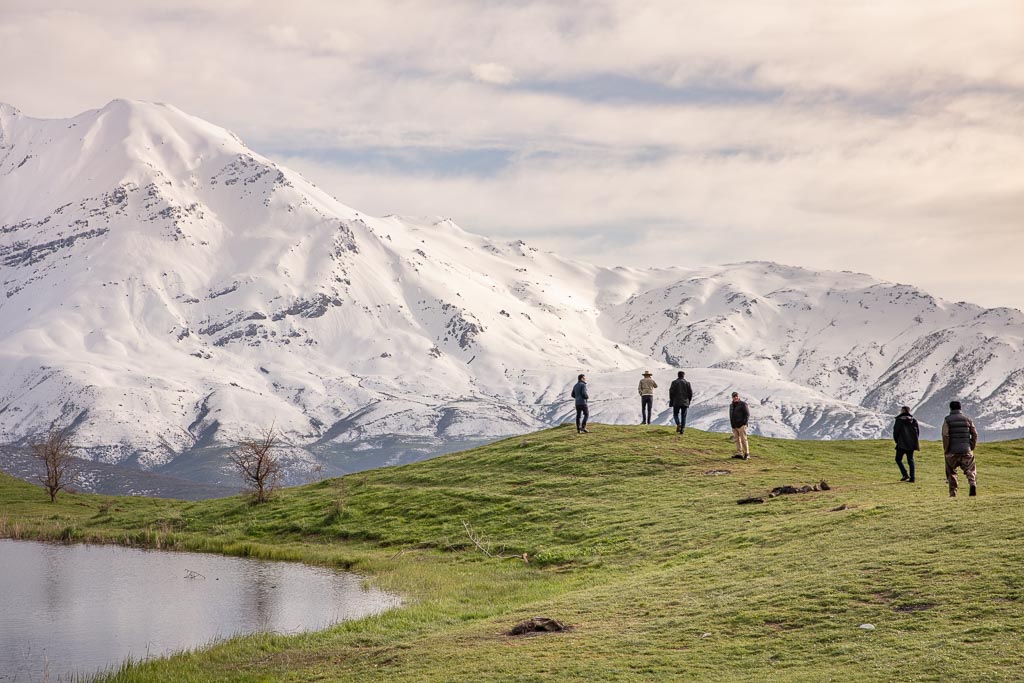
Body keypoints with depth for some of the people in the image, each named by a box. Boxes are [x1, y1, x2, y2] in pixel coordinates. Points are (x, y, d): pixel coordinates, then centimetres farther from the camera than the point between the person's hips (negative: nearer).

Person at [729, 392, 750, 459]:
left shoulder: (743, 404, -5)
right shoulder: (731, 405, 16)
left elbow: (747, 414, -7)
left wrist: (744, 423, -13)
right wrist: (732, 424, 13)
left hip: (741, 425, -7)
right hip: (734, 426, 7)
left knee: (743, 440, -7)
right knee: (737, 440, 4)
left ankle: (747, 454, -5)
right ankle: (739, 453, 6)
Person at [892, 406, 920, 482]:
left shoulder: (899, 420, -9)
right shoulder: (914, 420, 6)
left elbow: (896, 431, -9)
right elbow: (918, 432, 9)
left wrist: (896, 440, 7)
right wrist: (914, 442, 17)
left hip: (902, 444, -5)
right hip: (911, 444, 5)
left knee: (898, 459, 6)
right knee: (910, 460, 10)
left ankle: (905, 474, -10)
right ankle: (912, 478, 6)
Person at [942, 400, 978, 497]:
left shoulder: (947, 420, -1)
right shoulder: (967, 419, 7)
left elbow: (945, 435, -10)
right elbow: (974, 434, 3)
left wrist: (945, 450, -4)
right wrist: (972, 447, 11)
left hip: (952, 451, -1)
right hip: (966, 450, 1)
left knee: (951, 472, 12)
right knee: (970, 470, 7)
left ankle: (953, 492, 8)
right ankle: (973, 484, -21)